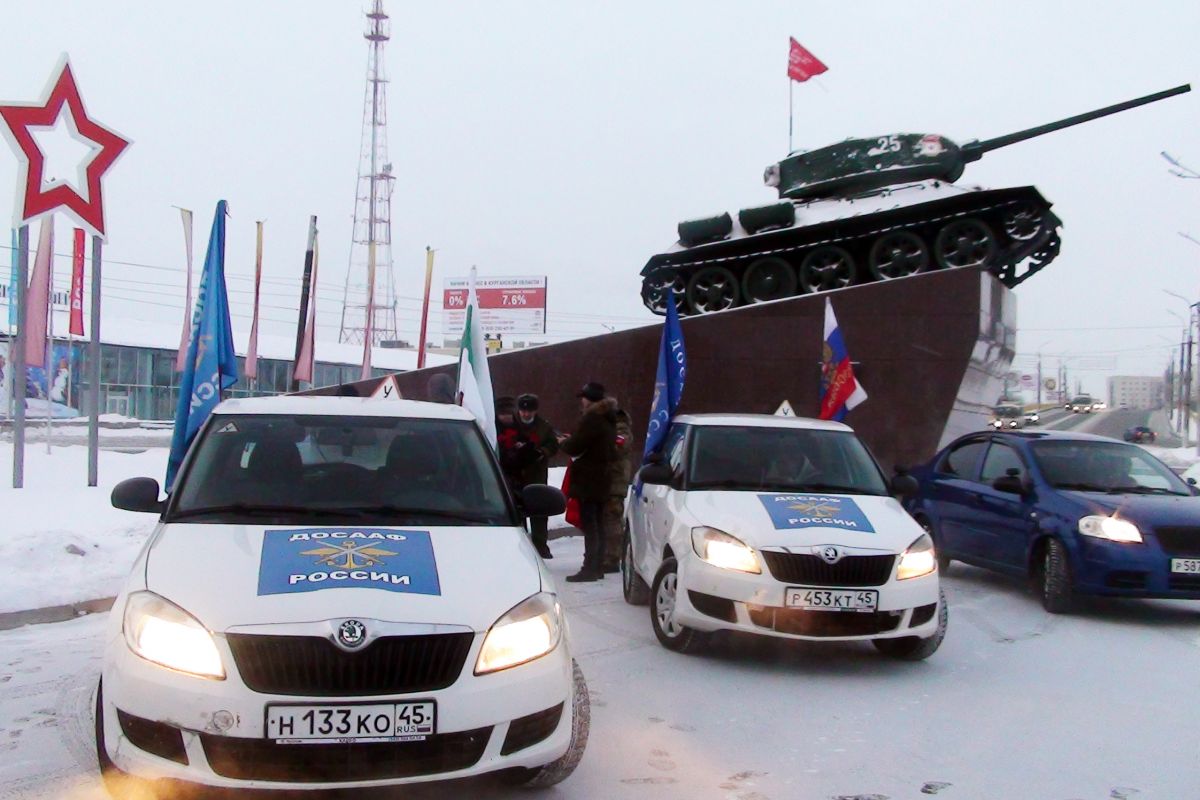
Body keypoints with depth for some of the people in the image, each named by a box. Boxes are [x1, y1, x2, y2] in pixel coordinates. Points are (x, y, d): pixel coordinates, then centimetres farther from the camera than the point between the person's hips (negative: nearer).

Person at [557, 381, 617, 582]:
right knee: (598, 524, 14)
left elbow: (574, 448, -17)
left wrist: (563, 442, 3)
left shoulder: (591, 419, -17)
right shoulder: (608, 419, 14)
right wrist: (571, 441, 16)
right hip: (603, 479, 10)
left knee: (589, 525, -8)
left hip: (588, 480, -10)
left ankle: (590, 569, -7)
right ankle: (598, 566, 19)